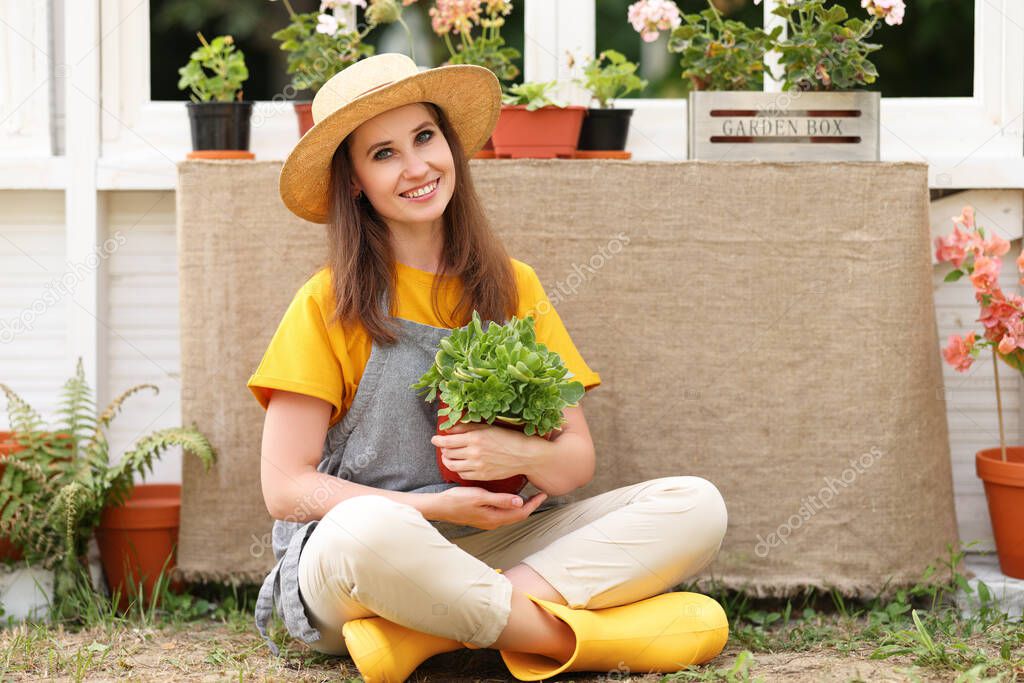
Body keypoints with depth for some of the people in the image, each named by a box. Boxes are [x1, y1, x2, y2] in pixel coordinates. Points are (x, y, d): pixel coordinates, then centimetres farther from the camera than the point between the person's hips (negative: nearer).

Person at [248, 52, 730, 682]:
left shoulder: (512, 287, 11)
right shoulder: (328, 305, 0)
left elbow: (578, 460, 9)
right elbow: (286, 488, -5)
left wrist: (521, 455, -14)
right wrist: (438, 508, -15)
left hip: (495, 546, 5)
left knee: (696, 507, -16)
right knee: (369, 532, -41)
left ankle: (426, 631, -27)